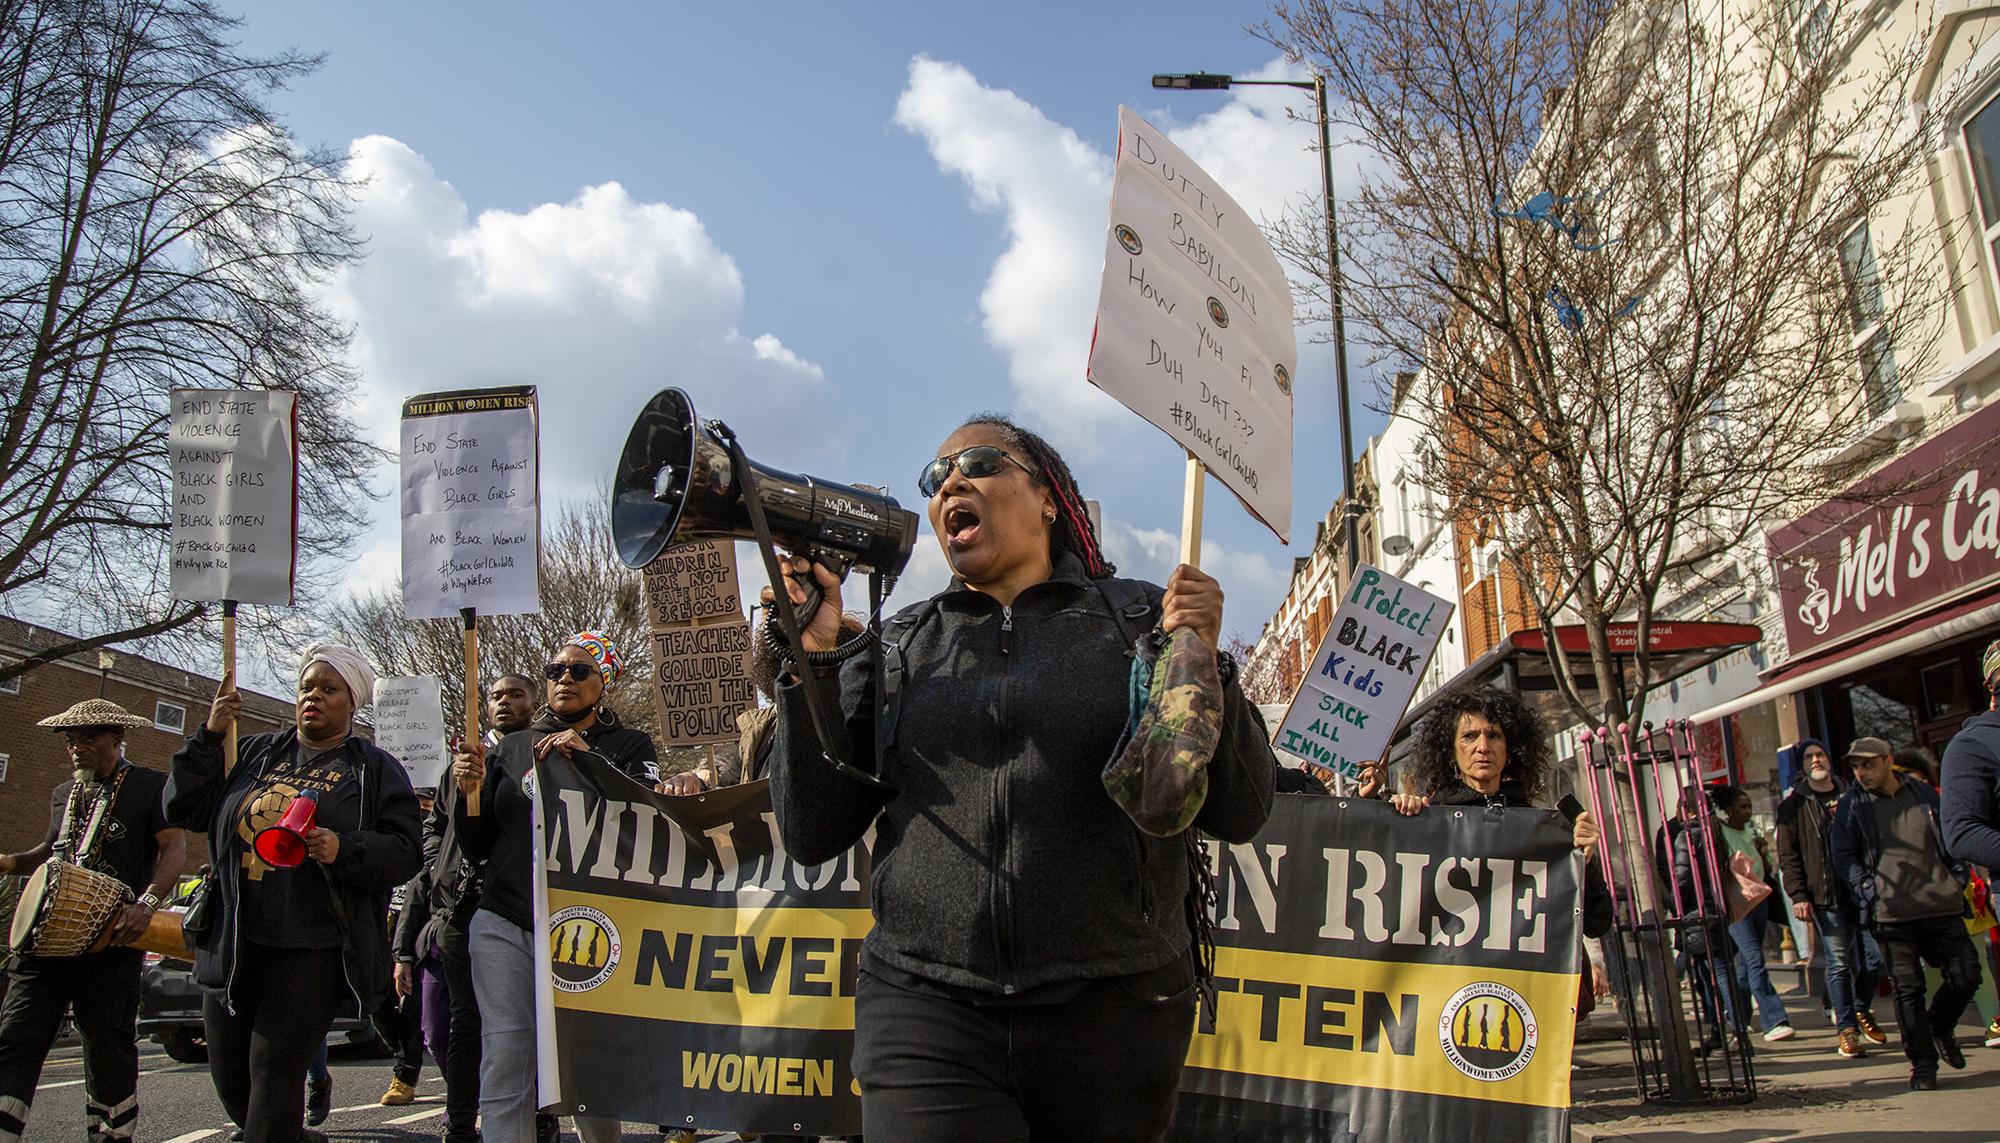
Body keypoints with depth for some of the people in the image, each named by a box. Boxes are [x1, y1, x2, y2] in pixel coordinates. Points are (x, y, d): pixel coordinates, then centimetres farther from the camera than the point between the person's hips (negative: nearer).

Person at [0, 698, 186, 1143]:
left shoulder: (151, 785, 1)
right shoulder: (63, 794, 20)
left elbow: (174, 847, -8)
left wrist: (146, 903, -22)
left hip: (111, 940, -5)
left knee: (109, 1047, 4)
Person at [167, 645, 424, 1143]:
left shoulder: (375, 769, 5)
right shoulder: (255, 753, 17)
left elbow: (405, 851, -2)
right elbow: (183, 808, 10)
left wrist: (343, 850, -20)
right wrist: (210, 735, 1)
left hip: (312, 948, -4)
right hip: (232, 943, 5)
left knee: (274, 1072, -8)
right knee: (231, 1079, 10)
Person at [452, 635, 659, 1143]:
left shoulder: (629, 747, 10)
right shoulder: (509, 749, 17)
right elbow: (476, 848, 17)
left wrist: (588, 759, -14)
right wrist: (469, 792, -1)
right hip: (505, 925, 3)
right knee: (505, 1073, -5)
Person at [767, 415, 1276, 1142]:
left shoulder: (1142, 620, 4)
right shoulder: (897, 646, 9)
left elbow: (1238, 815, 2)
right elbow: (813, 835, 5)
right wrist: (809, 666, -6)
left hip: (1110, 1014, 0)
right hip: (927, 1010, 1)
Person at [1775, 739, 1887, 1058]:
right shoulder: (1793, 805, 2)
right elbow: (1788, 855, -1)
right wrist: (1798, 895, -10)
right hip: (1825, 896, -3)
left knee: (1876, 957, 3)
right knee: (1838, 963, -2)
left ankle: (1861, 1010, 28)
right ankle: (1846, 1029, 8)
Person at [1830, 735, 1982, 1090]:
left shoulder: (1924, 793, 10)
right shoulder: (1851, 804, 2)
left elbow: (1952, 838, 19)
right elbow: (1843, 857, 2)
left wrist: (1957, 878, 8)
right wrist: (1871, 891, -10)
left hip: (1942, 906, 3)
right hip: (1892, 914, -3)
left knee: (1967, 975, 2)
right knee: (1908, 988, -2)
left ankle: (1940, 1027, 30)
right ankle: (1922, 1062, 10)